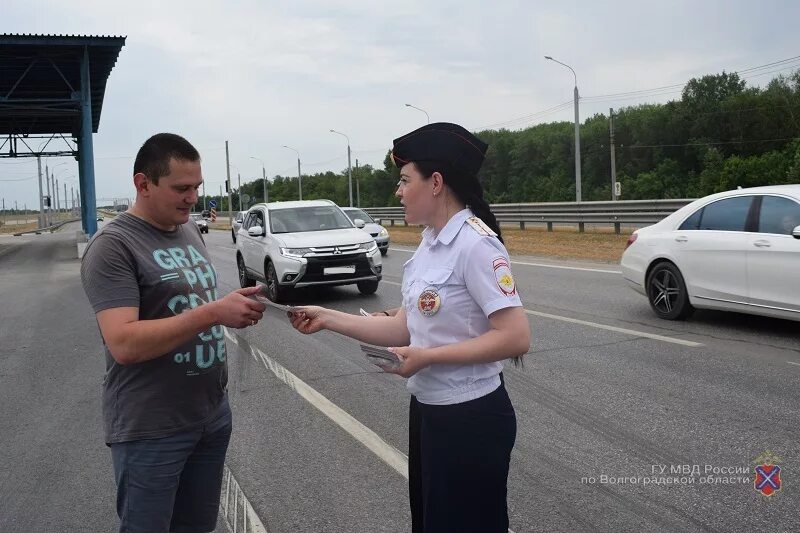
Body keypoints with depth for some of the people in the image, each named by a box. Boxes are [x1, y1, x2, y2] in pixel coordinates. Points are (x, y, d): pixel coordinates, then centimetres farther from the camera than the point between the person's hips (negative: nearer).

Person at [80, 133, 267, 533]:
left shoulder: (190, 232, 8)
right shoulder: (113, 246, -16)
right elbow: (124, 344, -26)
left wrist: (236, 309, 2)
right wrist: (214, 312, -30)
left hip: (213, 413, 7)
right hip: (151, 429, -7)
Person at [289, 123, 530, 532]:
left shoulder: (475, 244, -21)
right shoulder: (430, 243, 6)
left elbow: (516, 338, -25)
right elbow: (404, 329, 7)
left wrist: (427, 357, -23)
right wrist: (327, 318, 3)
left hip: (470, 419, -9)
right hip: (427, 410, 9)